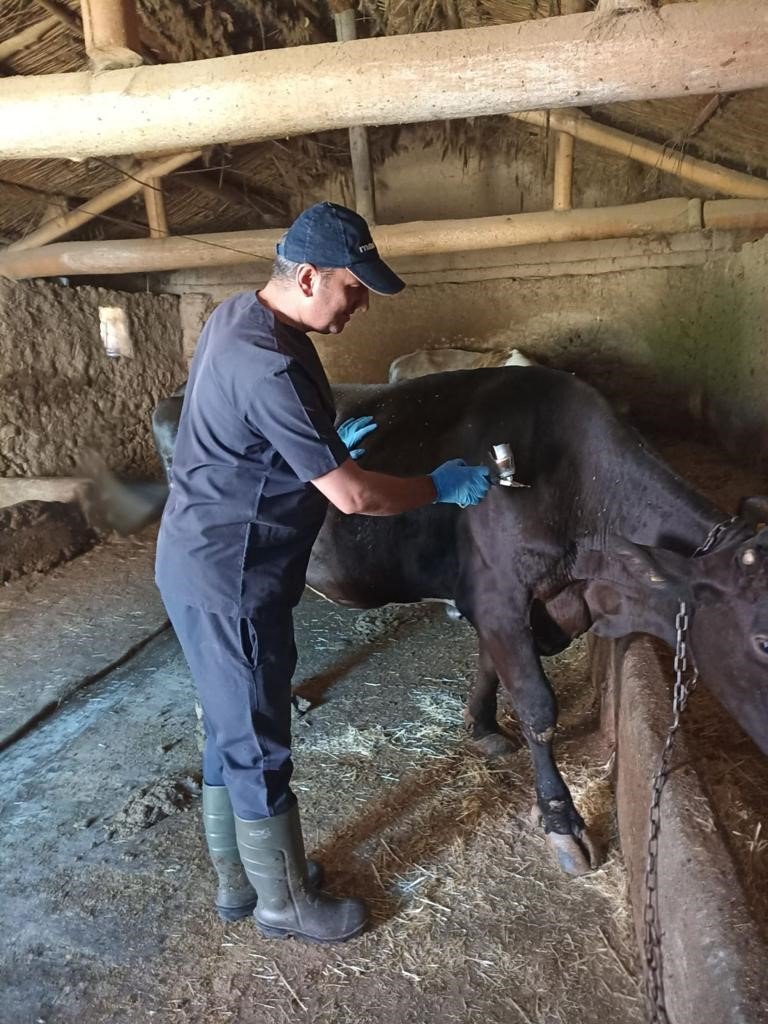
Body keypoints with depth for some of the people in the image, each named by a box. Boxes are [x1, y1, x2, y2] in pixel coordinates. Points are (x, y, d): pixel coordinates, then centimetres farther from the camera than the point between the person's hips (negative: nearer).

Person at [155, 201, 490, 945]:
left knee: (231, 731, 21)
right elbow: (352, 496, -24)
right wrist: (440, 486, -9)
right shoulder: (270, 366, -27)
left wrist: (325, 442, 19)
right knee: (257, 747, 8)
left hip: (203, 564, 10)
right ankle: (285, 903, 31)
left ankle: (237, 880, 41)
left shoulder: (236, 315, 6)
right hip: (229, 582, -10)